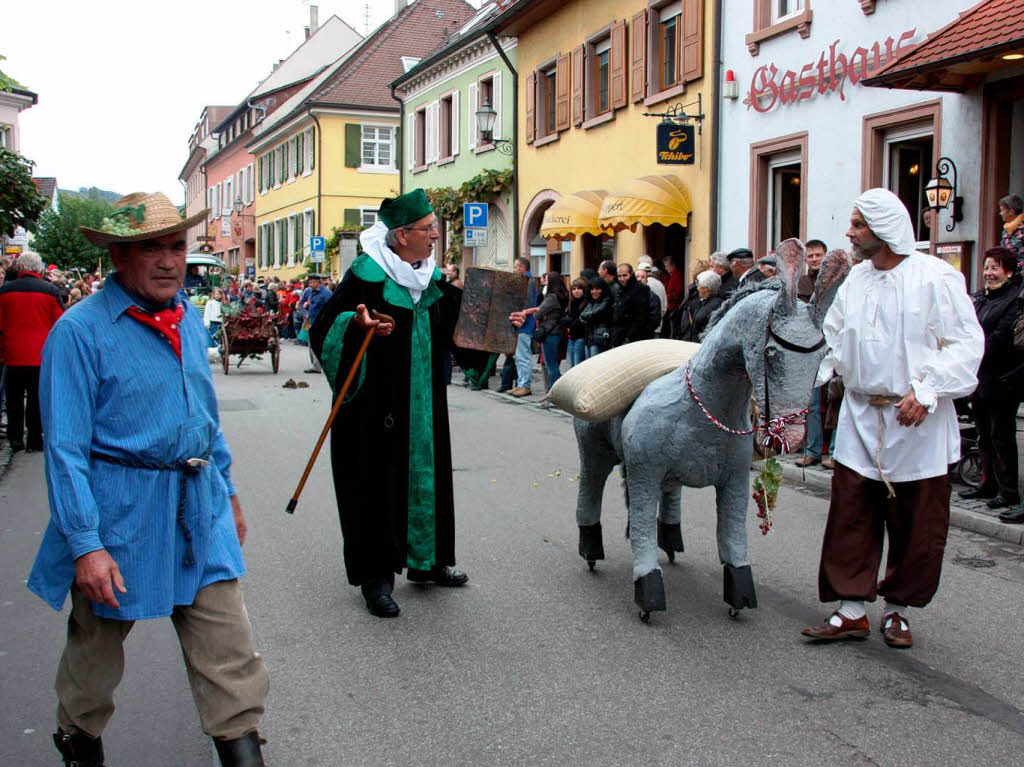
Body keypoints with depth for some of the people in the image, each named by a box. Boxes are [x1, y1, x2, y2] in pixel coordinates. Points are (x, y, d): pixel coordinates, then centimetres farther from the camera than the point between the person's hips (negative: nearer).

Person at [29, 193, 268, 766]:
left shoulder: (190, 320, 8)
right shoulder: (81, 331, -13)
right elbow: (66, 449, -16)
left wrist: (226, 490, 20)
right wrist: (85, 544, -19)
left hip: (200, 505, 5)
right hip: (120, 509, -4)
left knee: (229, 648, 2)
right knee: (99, 639, 16)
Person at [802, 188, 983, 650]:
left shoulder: (936, 278, -8)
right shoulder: (855, 280, 10)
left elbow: (967, 343, -9)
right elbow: (832, 339, 15)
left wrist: (927, 391, -18)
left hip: (918, 425, -4)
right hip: (861, 420, 5)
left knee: (916, 525, 6)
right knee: (850, 519, 4)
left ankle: (896, 609, 24)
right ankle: (851, 611, 13)